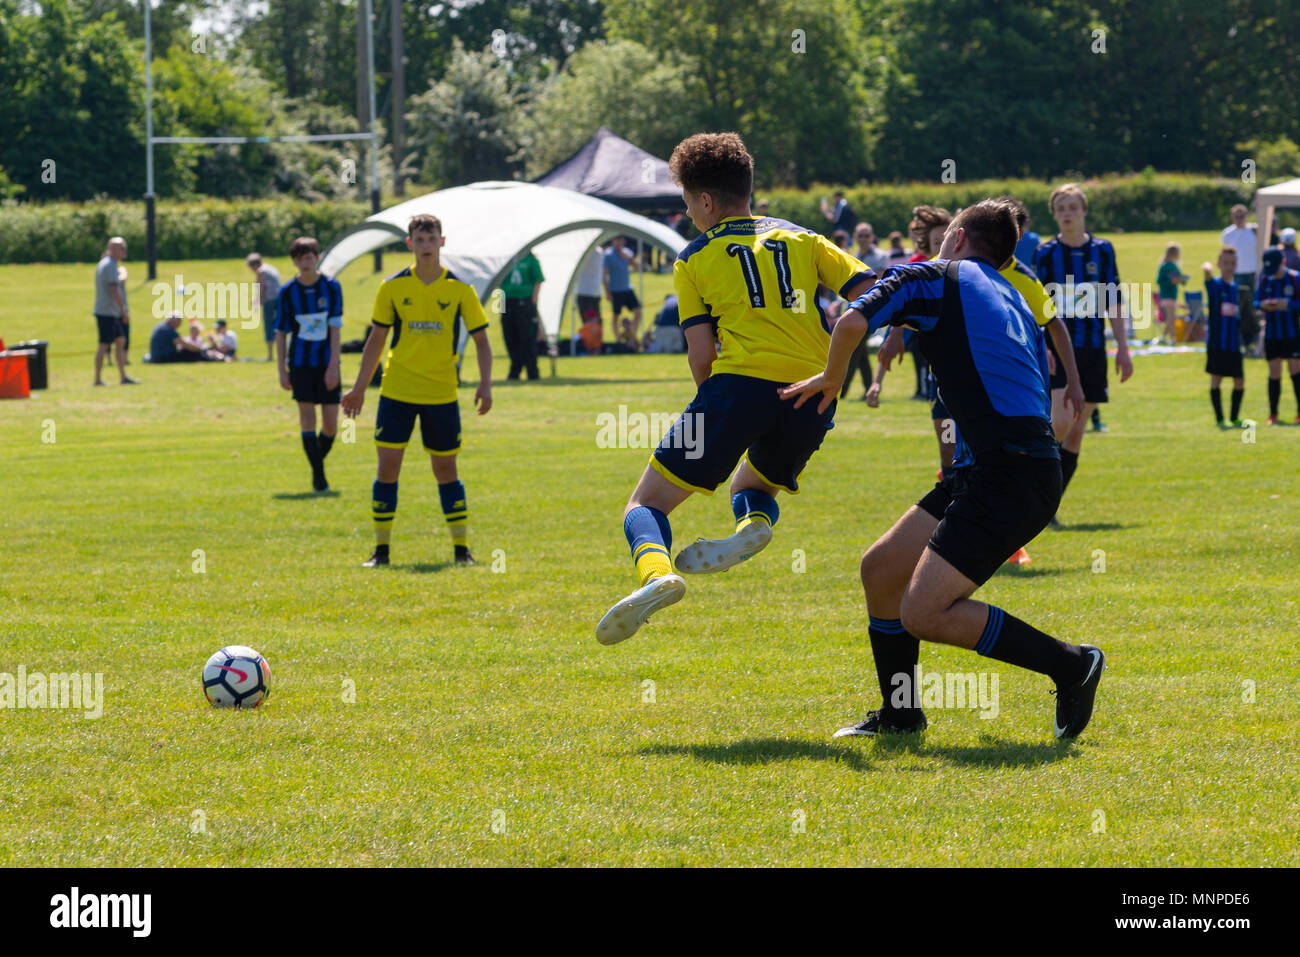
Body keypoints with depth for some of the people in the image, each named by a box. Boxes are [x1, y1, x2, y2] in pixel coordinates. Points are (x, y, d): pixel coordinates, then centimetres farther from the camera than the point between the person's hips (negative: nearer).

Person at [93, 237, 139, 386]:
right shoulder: (110, 265, -14)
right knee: (104, 344, -8)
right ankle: (98, 379, -6)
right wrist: (124, 310, -20)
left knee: (121, 341, 11)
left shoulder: (102, 264, 18)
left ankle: (124, 377, 12)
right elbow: (114, 289, -21)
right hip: (108, 312, -10)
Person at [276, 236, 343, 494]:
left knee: (330, 423, -1)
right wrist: (282, 370, 1)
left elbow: (335, 328, -5)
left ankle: (318, 460, 25)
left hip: (327, 364, 0)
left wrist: (333, 365, -11)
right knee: (307, 415, -10)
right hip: (300, 363, 0)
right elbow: (281, 332, 4)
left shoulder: (331, 286, -3)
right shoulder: (288, 291, -1)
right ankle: (318, 476, -6)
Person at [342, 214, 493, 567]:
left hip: (442, 393, -1)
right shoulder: (393, 287, 1)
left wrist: (485, 384, -10)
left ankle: (461, 548, 11)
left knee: (446, 469, 4)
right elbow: (376, 339, 8)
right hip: (396, 391, 1)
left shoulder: (459, 289, -2)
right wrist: (359, 388, 7)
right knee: (387, 467, -4)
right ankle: (381, 549, 4)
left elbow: (480, 339, 3)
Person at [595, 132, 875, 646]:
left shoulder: (695, 260, 12)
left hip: (741, 382, -4)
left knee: (647, 502, 4)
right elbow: (872, 294, 9)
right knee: (752, 483, 31)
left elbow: (701, 355, 5)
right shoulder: (801, 238, 21)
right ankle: (753, 524, -6)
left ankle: (655, 572, -30)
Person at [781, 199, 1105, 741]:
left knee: (923, 612, -14)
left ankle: (1071, 665, -6)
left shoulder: (932, 278, 3)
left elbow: (853, 322, -13)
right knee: (880, 570, 15)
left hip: (1007, 473, -9)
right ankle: (900, 714, 26)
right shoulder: (1014, 301, 25)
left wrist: (829, 380, 6)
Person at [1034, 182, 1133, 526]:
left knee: (1076, 433, 2)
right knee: (1061, 424, -19)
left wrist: (1122, 348, 6)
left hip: (1092, 350, 3)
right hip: (1057, 350, -3)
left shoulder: (1102, 250, 7)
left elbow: (1113, 303, 11)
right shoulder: (1046, 253, -1)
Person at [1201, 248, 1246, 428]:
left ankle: (1235, 418, 19)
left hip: (1234, 342, 5)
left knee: (1239, 381, 6)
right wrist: (1207, 270, -53)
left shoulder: (1236, 288, 12)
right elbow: (1208, 274, -29)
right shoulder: (1215, 284, -4)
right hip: (1216, 341, -5)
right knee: (1216, 379, -2)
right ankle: (1219, 419, 7)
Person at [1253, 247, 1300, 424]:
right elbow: (1256, 301, 11)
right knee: (1274, 372, 5)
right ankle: (1273, 413, 12)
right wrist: (1262, 305, -11)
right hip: (1271, 334, 3)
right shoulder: (1264, 279, 5)